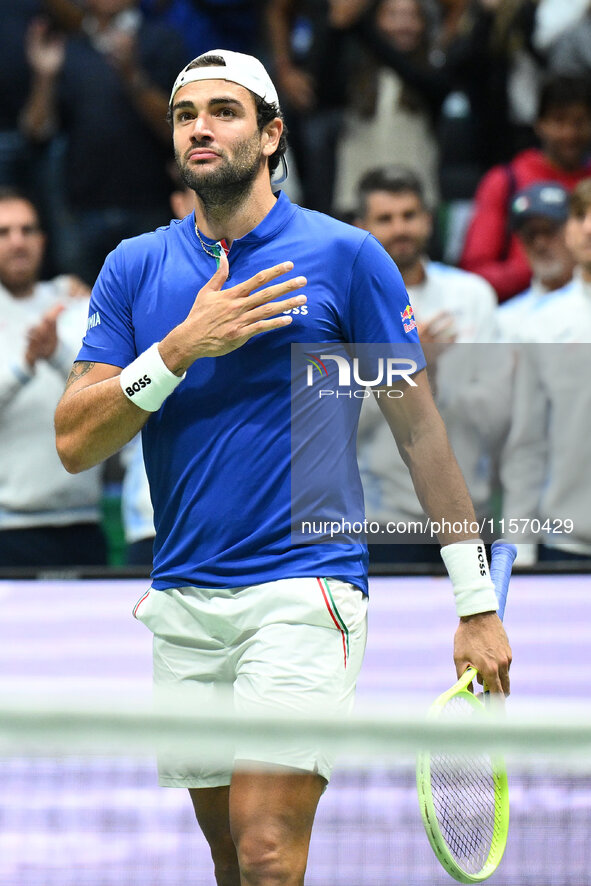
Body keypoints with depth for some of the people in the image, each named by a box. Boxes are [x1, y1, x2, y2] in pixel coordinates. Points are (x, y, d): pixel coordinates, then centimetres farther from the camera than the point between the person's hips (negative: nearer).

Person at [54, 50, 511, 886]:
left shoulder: (345, 256, -1)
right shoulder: (135, 267, 8)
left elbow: (420, 426, 2)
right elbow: (75, 443, 0)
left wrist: (476, 603, -1)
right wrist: (183, 347, -14)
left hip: (303, 589, -4)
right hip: (183, 598, 4)